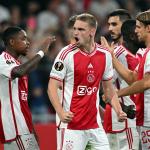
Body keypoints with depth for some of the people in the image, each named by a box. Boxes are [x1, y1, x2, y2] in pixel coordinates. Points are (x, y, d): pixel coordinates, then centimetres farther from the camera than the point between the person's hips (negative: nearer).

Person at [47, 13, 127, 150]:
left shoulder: (105, 55, 6)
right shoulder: (67, 54, -7)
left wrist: (119, 110, 5)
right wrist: (61, 112, -22)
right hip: (72, 123, -4)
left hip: (95, 123, 4)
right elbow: (52, 87, -8)